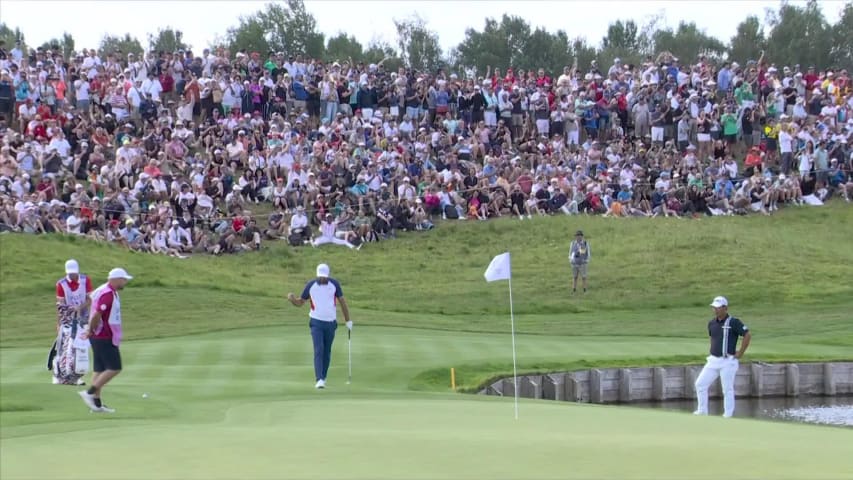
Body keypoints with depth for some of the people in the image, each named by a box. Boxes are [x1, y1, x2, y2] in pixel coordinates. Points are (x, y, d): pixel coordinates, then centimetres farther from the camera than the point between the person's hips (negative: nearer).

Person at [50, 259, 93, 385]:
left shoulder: (86, 281, -3)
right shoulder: (61, 284, -8)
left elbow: (90, 299, -2)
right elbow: (60, 305, -8)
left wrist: (80, 307, -22)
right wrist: (58, 324, -12)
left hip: (83, 318, 2)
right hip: (67, 319, -2)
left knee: (81, 347, 0)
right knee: (65, 347, -11)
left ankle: (77, 377, 8)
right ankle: (60, 376, -6)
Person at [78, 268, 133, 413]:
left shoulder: (106, 291, 14)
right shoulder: (108, 294, -19)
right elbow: (96, 315, -24)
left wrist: (91, 330, 12)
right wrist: (91, 330, -10)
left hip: (99, 337, 10)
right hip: (105, 337, -10)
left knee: (100, 370, 10)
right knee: (114, 368, -7)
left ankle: (97, 403, 10)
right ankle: (90, 393, -9)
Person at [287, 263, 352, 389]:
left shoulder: (334, 284, -8)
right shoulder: (310, 285, -10)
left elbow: (342, 302, 1)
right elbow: (300, 302, 0)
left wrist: (348, 321, 4)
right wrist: (292, 299, -24)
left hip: (330, 323, 2)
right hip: (316, 323, -2)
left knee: (326, 352, 12)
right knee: (319, 350, -17)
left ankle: (323, 377, 30)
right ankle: (319, 380, -22)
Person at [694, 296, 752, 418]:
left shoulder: (733, 322, -10)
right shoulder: (712, 323, 10)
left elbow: (747, 335, -12)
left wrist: (740, 353, -12)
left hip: (728, 361, -7)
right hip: (713, 360, 7)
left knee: (728, 390, -3)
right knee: (700, 383, 3)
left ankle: (728, 415, 3)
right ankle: (702, 411, 12)